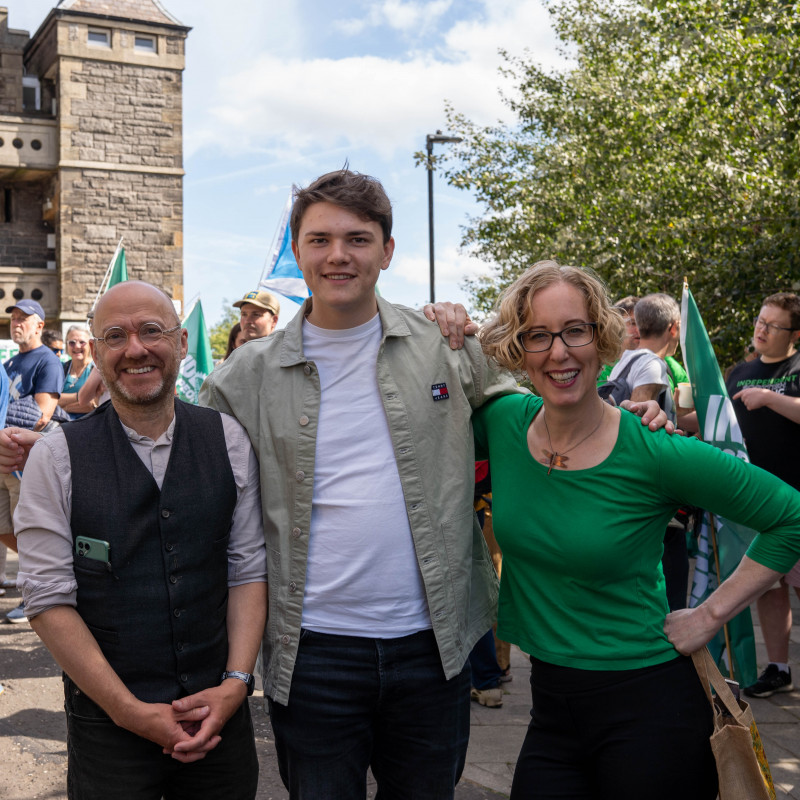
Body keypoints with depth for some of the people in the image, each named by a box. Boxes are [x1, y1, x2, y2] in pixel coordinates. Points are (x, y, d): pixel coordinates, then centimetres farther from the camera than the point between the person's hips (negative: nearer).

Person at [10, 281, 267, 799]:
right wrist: (131, 712, -12)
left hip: (221, 713, 2)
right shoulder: (56, 458, -6)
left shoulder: (229, 440, 1)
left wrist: (236, 683, -9)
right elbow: (49, 600, -8)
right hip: (107, 724, -2)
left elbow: (249, 569, 2)